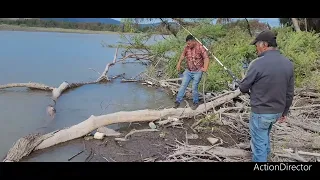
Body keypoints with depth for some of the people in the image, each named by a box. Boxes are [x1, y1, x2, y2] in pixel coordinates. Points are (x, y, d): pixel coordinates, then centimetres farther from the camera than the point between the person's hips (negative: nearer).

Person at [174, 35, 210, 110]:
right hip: (188, 71, 5)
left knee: (194, 88, -6)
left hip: (197, 72, -5)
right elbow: (183, 55, 17)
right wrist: (179, 64, 10)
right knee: (183, 85, 2)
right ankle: (178, 101, 11)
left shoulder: (200, 48, -16)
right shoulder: (187, 47, 0)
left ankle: (196, 102, 15)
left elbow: (206, 58, -20)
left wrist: (205, 68, -34)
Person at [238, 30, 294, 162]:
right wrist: (284, 112, 18)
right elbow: (289, 93, 6)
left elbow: (243, 88, -11)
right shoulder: (288, 63, -1)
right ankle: (265, 156, 49)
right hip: (277, 111, 7)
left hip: (261, 112, -7)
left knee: (259, 143, 9)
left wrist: (241, 86, 13)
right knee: (265, 136, 29)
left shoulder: (257, 63, -22)